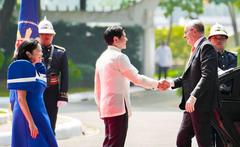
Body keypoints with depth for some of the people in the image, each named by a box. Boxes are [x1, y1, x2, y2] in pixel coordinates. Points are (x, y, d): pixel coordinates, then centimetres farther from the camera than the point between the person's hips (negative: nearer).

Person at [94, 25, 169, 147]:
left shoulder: (101, 58, 15)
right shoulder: (119, 57, -12)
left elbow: (97, 88, 18)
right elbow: (137, 79, -9)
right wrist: (157, 84, 3)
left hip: (106, 108, 9)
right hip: (118, 107, -9)